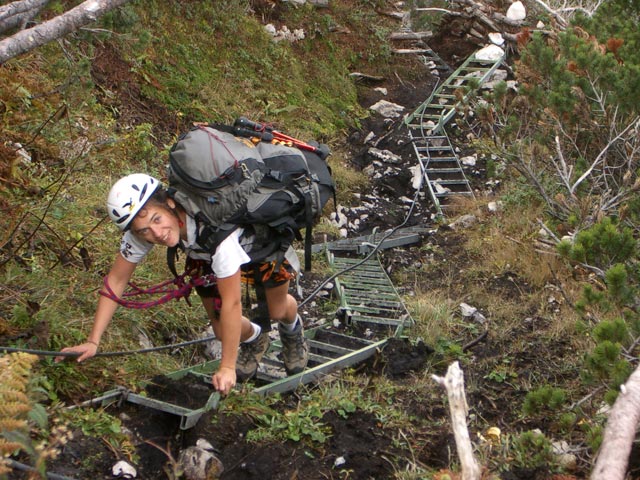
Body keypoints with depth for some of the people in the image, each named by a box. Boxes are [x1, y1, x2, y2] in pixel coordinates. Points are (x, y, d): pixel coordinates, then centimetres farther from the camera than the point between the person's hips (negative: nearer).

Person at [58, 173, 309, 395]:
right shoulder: (142, 225, -33)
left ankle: (292, 329, 40)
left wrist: (227, 368, -37)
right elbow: (116, 280, -20)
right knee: (222, 329, -2)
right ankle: (255, 339, 33)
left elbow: (231, 302, -41)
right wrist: (93, 342, -25)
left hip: (260, 238, -4)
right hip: (205, 253, 4)